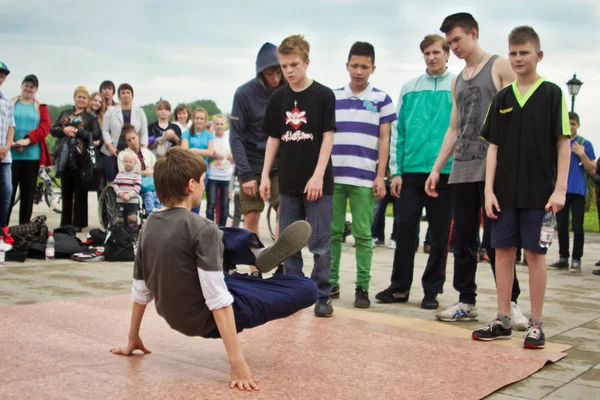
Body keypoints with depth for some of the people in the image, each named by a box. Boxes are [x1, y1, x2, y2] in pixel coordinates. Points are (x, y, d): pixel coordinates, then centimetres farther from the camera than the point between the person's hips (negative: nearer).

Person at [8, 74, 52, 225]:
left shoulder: (41, 107, 10)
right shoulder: (10, 103, 9)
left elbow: (45, 127, -2)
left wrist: (27, 140, -18)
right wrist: (11, 141, -16)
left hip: (32, 155, 1)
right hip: (11, 154, -1)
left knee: (28, 193, 5)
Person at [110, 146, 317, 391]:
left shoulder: (149, 226, -4)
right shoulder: (202, 229, -25)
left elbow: (140, 290, 5)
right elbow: (217, 300, -29)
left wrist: (133, 340, 16)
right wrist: (237, 362, -28)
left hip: (174, 315, 8)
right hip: (205, 318, -8)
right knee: (307, 290, 0)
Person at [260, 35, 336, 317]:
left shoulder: (323, 95, -4)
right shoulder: (278, 99, 8)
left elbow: (328, 137, -7)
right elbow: (273, 139, 12)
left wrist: (318, 176, -13)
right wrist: (265, 175, 6)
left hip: (317, 182, -4)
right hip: (288, 182, 5)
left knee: (320, 243, 0)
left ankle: (322, 295, 11)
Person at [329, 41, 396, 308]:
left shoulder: (381, 99, 5)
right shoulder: (333, 97, 11)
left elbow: (384, 140, 4)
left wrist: (381, 175, -3)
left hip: (364, 178, -2)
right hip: (333, 176, 2)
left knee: (363, 235, 2)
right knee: (332, 232, 6)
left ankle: (362, 287, 7)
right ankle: (331, 283, 14)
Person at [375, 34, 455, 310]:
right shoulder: (410, 88, 9)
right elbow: (398, 131, 8)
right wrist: (396, 171, 2)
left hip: (445, 172, -2)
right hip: (411, 171, 2)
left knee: (439, 235, 7)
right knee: (405, 230, 5)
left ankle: (432, 290, 18)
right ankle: (400, 286, 17)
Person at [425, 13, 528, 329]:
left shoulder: (500, 67, 1)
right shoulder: (457, 81, 19)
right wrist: (436, 168, 14)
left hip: (493, 169, -6)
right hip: (461, 171, 6)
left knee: (494, 240, -6)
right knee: (463, 240, 6)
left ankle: (511, 302, 6)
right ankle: (466, 302, 15)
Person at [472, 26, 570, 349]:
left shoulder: (552, 94, 0)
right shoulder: (501, 99, 9)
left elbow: (563, 144, -3)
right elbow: (493, 147, 8)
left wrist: (560, 189, -10)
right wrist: (489, 190, 1)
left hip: (539, 192, -3)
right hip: (505, 191, 4)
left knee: (535, 253, 1)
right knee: (503, 250, 6)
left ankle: (536, 324, 11)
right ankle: (503, 320, 16)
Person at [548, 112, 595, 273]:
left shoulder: (585, 144, 3)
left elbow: (592, 170, 0)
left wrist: (582, 154, -14)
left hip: (577, 191, -3)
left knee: (577, 227, -3)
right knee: (561, 226, 7)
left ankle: (576, 260, 2)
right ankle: (563, 258, 15)